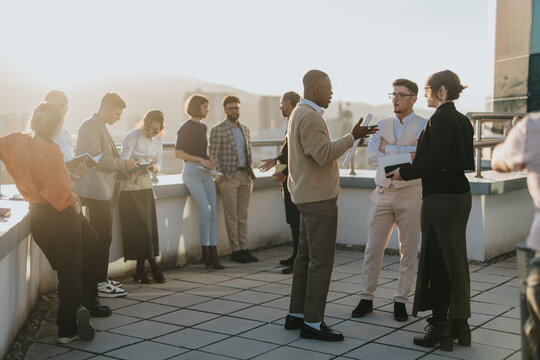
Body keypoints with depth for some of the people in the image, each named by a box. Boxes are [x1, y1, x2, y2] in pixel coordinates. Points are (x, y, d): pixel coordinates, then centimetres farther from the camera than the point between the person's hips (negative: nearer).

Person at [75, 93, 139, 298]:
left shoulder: (100, 127, 21)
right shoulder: (91, 126, -12)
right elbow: (95, 156, -21)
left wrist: (125, 165, 14)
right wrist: (123, 164, -14)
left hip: (103, 190, 11)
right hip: (96, 190, -11)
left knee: (102, 236, 14)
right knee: (103, 237, -9)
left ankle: (100, 279, 22)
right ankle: (100, 285, -5)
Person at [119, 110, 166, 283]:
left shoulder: (157, 139, 6)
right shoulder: (132, 136, -12)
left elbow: (159, 161, 10)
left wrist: (154, 167, -13)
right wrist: (133, 170, -37)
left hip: (146, 185, 6)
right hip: (129, 186, -6)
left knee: (148, 227, 1)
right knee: (140, 228, -6)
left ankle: (140, 271, 7)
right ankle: (153, 267, 0)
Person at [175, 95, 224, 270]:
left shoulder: (203, 127, 16)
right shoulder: (186, 127, -6)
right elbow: (178, 153, -10)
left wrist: (211, 160, 6)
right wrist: (201, 160, -13)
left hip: (206, 173, 7)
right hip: (192, 171, -7)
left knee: (213, 213, -1)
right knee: (205, 211, -16)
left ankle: (214, 255, -1)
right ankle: (205, 252, -4)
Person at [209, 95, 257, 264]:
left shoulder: (245, 129, 15)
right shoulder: (218, 130, -5)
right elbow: (213, 155, -7)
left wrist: (250, 173, 11)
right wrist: (221, 175, -12)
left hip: (245, 176, 6)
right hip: (229, 177, -6)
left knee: (243, 215, 7)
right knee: (232, 216, -3)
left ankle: (244, 248, 11)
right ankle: (235, 251, 2)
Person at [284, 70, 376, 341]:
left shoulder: (300, 113, 16)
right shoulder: (309, 116, -17)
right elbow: (324, 154, -26)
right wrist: (352, 137, -22)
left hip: (309, 196, 11)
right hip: (318, 198, -11)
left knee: (306, 257, 14)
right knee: (321, 261, -6)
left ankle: (296, 315, 20)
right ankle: (312, 323, -1)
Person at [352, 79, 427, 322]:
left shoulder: (424, 126, -2)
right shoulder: (382, 125, 9)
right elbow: (371, 155, -5)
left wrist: (388, 150, -13)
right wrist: (403, 157, -17)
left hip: (410, 194, -3)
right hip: (383, 194, 3)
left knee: (408, 251, 4)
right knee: (373, 248, 4)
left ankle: (401, 301, 15)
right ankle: (366, 299, 14)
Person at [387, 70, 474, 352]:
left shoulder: (440, 119, -14)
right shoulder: (462, 120, 13)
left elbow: (438, 161, -21)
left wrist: (406, 172, -12)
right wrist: (420, 160, 22)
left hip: (440, 198, -9)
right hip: (460, 194, 9)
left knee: (436, 261, -2)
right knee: (455, 260, 14)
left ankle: (440, 329, 4)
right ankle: (459, 326, 21)